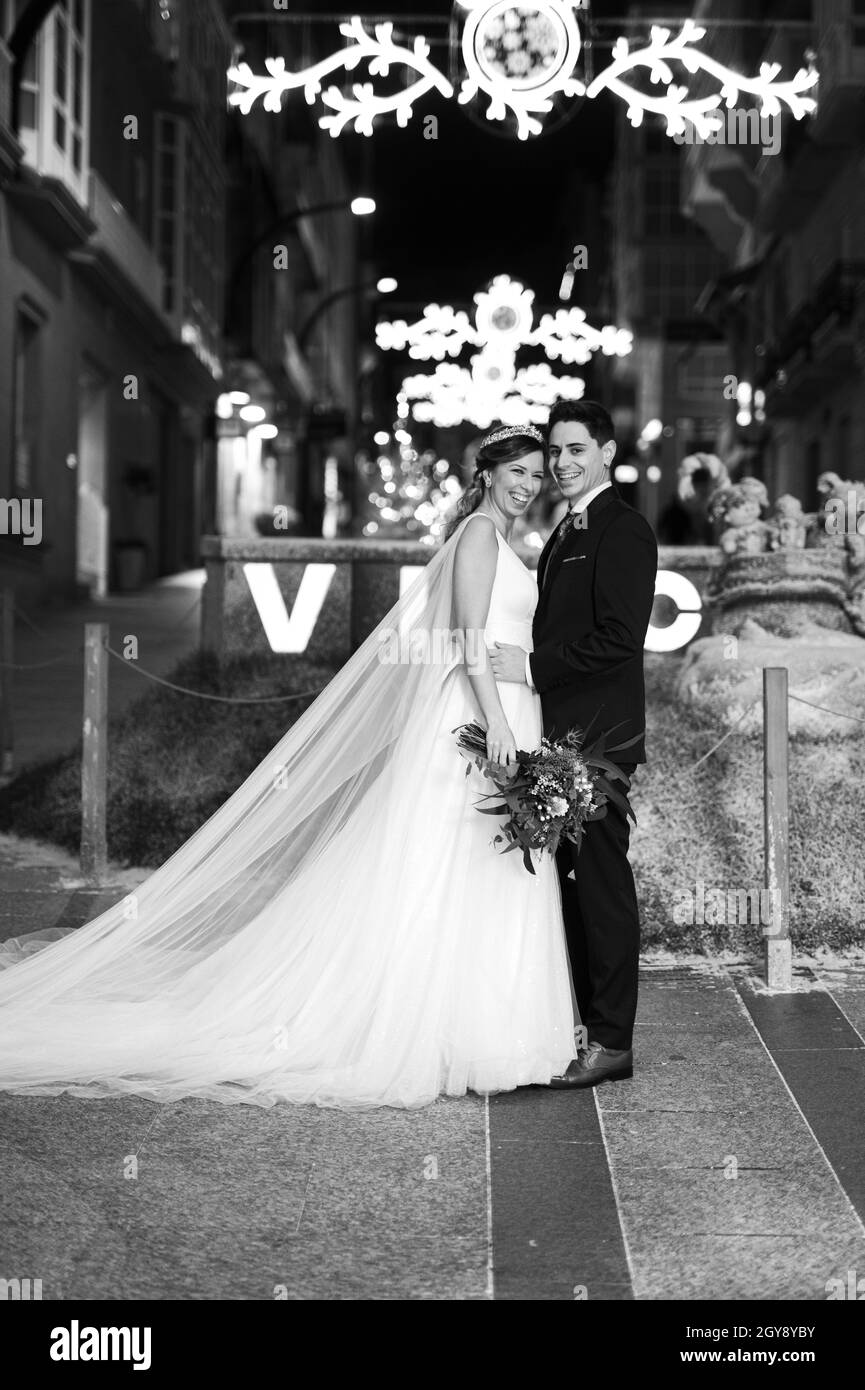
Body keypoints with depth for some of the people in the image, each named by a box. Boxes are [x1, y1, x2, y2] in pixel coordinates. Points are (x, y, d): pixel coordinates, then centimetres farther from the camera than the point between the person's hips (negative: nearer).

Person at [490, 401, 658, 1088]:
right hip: (562, 735, 10)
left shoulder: (622, 530, -11)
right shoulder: (568, 532, 19)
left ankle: (612, 1043, 1)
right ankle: (592, 1024, 20)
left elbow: (617, 639, -19)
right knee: (574, 880, 12)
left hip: (598, 739, -10)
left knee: (602, 882, -5)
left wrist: (531, 668, -17)